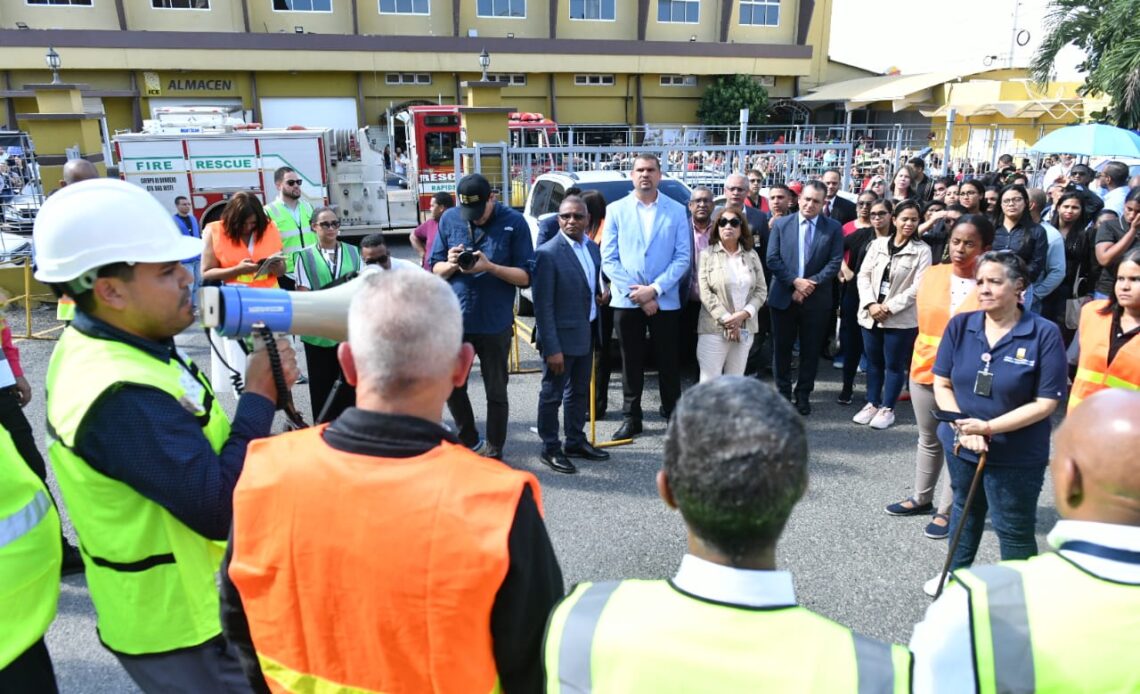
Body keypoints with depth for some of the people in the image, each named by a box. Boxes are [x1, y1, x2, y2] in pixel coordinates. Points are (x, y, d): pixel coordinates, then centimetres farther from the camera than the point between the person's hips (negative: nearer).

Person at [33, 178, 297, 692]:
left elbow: (196, 454, 6)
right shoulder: (119, 394, -32)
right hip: (181, 628, -9)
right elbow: (221, 510, -32)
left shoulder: (101, 347, 0)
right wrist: (260, 396, -25)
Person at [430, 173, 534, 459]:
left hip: (495, 322, -3)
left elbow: (525, 276, -7)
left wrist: (490, 267, -21)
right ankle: (470, 441, 34)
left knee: (496, 391, 9)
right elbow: (435, 269, 6)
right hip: (455, 319, 3)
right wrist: (451, 264, -16)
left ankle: (493, 452, 25)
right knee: (452, 386, 12)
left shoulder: (514, 222, -6)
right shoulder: (449, 219, 2)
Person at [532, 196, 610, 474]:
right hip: (562, 336, -7)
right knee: (552, 395, 7)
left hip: (587, 334, 8)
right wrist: (552, 348, -21)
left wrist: (603, 292, -1)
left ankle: (575, 442, 35)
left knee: (579, 392, 19)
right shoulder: (548, 254, -17)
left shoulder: (593, 248, 6)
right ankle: (550, 449, 21)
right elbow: (543, 306, -19)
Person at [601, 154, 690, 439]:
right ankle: (630, 418, 20)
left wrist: (655, 288, -13)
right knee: (631, 362, 9)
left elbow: (683, 256, -3)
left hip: (665, 300, 0)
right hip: (626, 301, 0)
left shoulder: (676, 210, 2)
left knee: (668, 362, 8)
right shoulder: (615, 210, 2)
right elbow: (608, 258, -2)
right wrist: (636, 293, -11)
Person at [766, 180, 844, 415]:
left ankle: (803, 395, 20)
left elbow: (835, 262, -4)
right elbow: (772, 259, -3)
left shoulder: (833, 228, 3)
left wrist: (811, 283, -16)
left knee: (811, 350, 7)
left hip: (816, 300, 0)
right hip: (783, 297, 1)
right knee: (782, 348, 7)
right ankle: (783, 393, 21)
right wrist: (795, 281, -13)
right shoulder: (781, 224, 4)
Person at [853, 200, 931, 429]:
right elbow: (864, 275, 2)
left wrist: (890, 308, -16)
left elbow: (918, 287, -11)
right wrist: (871, 304, -12)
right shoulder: (878, 244, 5)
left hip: (901, 318, -3)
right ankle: (872, 403, 27)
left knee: (894, 364, 6)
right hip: (871, 314, 3)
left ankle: (887, 408, 18)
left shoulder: (922, 250, -5)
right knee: (873, 361, 13)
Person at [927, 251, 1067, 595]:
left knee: (1014, 529, 10)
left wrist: (988, 427, -22)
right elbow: (942, 383, -1)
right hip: (961, 446, 4)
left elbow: (1046, 402, -16)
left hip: (1017, 455, -4)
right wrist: (962, 426, -15)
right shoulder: (960, 325, -6)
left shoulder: (1044, 334, -16)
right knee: (965, 511, 26)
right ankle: (956, 575, 48)